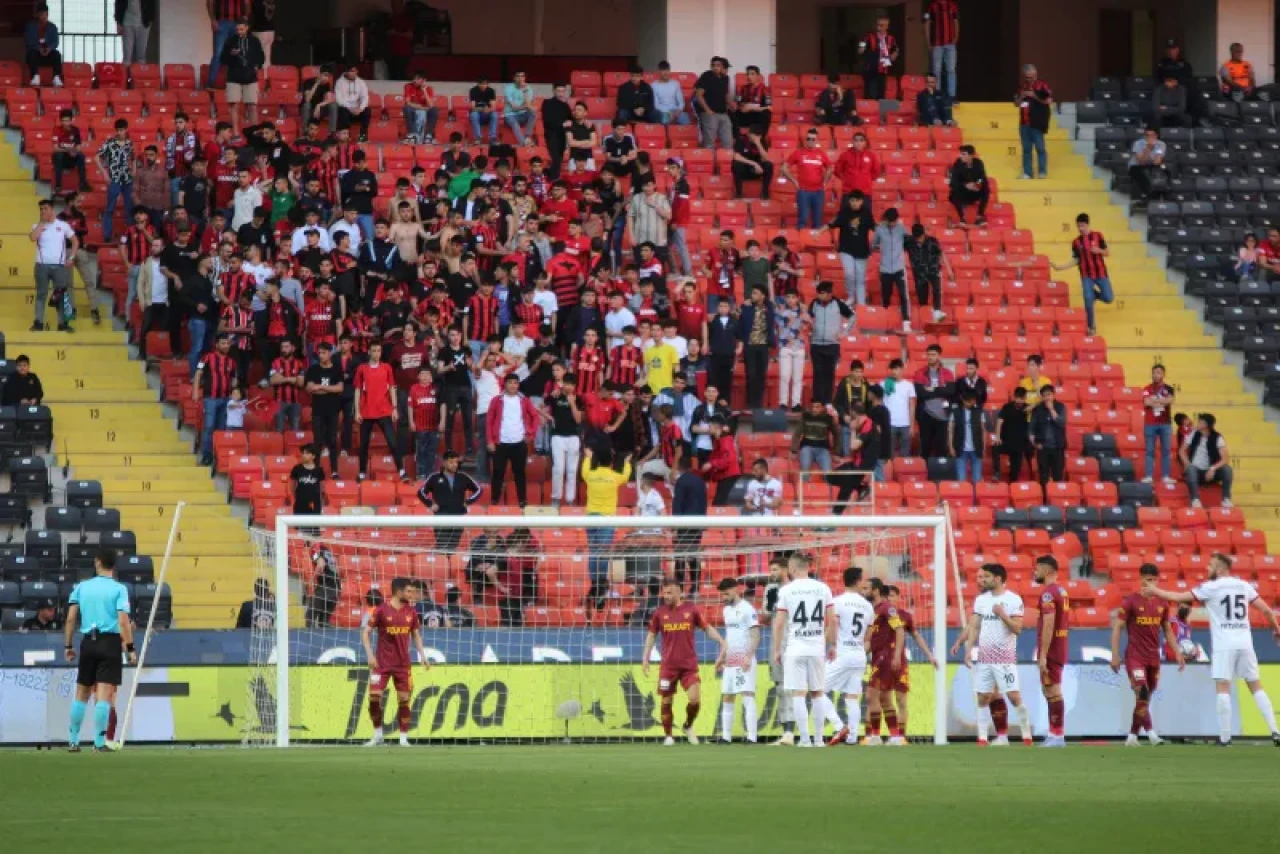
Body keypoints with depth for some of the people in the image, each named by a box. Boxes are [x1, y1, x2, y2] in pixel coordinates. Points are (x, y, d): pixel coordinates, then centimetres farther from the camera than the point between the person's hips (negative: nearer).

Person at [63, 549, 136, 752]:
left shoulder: (82, 587, 6)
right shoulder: (119, 589, -3)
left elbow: (71, 618, 4)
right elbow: (123, 622, -11)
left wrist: (68, 646, 10)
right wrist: (130, 648, -7)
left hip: (88, 643, 3)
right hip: (111, 642, -3)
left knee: (82, 693, 12)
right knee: (104, 694, -4)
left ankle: (73, 741, 14)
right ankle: (99, 742, -7)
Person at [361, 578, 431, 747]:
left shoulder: (411, 612, 5)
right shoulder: (382, 610, -8)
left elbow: (416, 635, 16)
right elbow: (366, 633, -4)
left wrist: (422, 655, 5)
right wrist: (370, 655, -14)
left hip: (403, 664, 3)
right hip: (382, 663, -3)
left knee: (404, 699, 0)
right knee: (374, 697, -9)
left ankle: (403, 738, 7)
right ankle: (377, 735, 8)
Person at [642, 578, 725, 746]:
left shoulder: (691, 609, 0)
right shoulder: (660, 612, 3)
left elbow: (707, 628, 5)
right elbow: (652, 634, 11)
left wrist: (722, 643, -6)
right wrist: (645, 657, 4)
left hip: (689, 664, -1)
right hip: (668, 666, 1)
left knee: (695, 699, -11)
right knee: (666, 702, 1)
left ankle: (688, 726, 17)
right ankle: (668, 736, 15)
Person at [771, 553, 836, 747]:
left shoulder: (786, 590, -4)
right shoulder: (823, 588, 3)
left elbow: (779, 624, -4)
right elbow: (832, 621, 4)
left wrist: (776, 650, 4)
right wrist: (831, 645, 15)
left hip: (795, 648, -3)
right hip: (817, 647, 3)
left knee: (798, 694, -1)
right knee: (817, 693, 12)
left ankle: (805, 739, -8)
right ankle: (819, 739, 12)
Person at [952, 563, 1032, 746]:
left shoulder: (1013, 600, -5)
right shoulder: (981, 600, 10)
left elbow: (1017, 629, -9)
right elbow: (974, 627, 9)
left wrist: (1003, 615, -22)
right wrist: (968, 650, 0)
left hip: (1005, 657, -5)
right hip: (984, 656, 5)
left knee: (1013, 695, -10)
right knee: (983, 697, 1)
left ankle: (1026, 734, 2)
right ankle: (982, 737, 4)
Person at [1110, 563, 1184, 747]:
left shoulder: (1161, 603, 9)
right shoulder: (1130, 601, -6)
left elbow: (1168, 630, 18)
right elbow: (1117, 628, -6)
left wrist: (1177, 653, 9)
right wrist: (1115, 655, -12)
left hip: (1154, 658, 5)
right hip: (1135, 656, -5)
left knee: (1145, 698, 7)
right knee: (1141, 694, -19)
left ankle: (1132, 736, 16)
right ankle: (1151, 733, -24)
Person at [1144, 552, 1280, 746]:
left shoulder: (1211, 587, -3)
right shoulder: (1244, 586, 10)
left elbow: (1180, 597, 2)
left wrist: (1155, 591, 15)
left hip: (1224, 645, -4)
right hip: (1244, 643, 4)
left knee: (1223, 688, -5)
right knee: (1256, 688, 7)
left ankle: (1224, 737, -12)